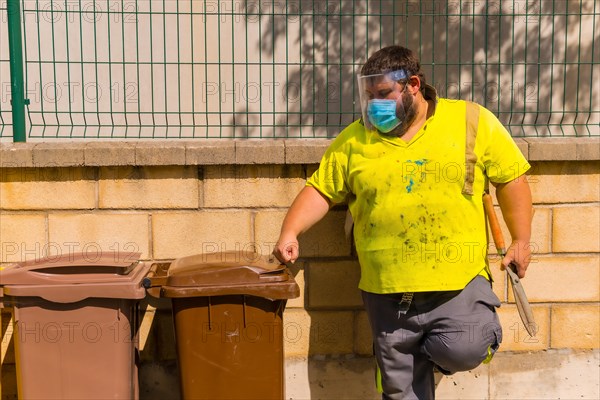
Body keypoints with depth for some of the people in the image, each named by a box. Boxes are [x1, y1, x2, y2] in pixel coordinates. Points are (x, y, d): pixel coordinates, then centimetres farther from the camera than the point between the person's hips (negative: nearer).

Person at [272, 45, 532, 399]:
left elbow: (511, 179, 3)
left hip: (459, 280, -2)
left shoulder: (472, 121, -1)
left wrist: (521, 240, 0)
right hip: (387, 290, 2)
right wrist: (290, 232, -9)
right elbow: (321, 190, 5)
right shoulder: (354, 140, 4)